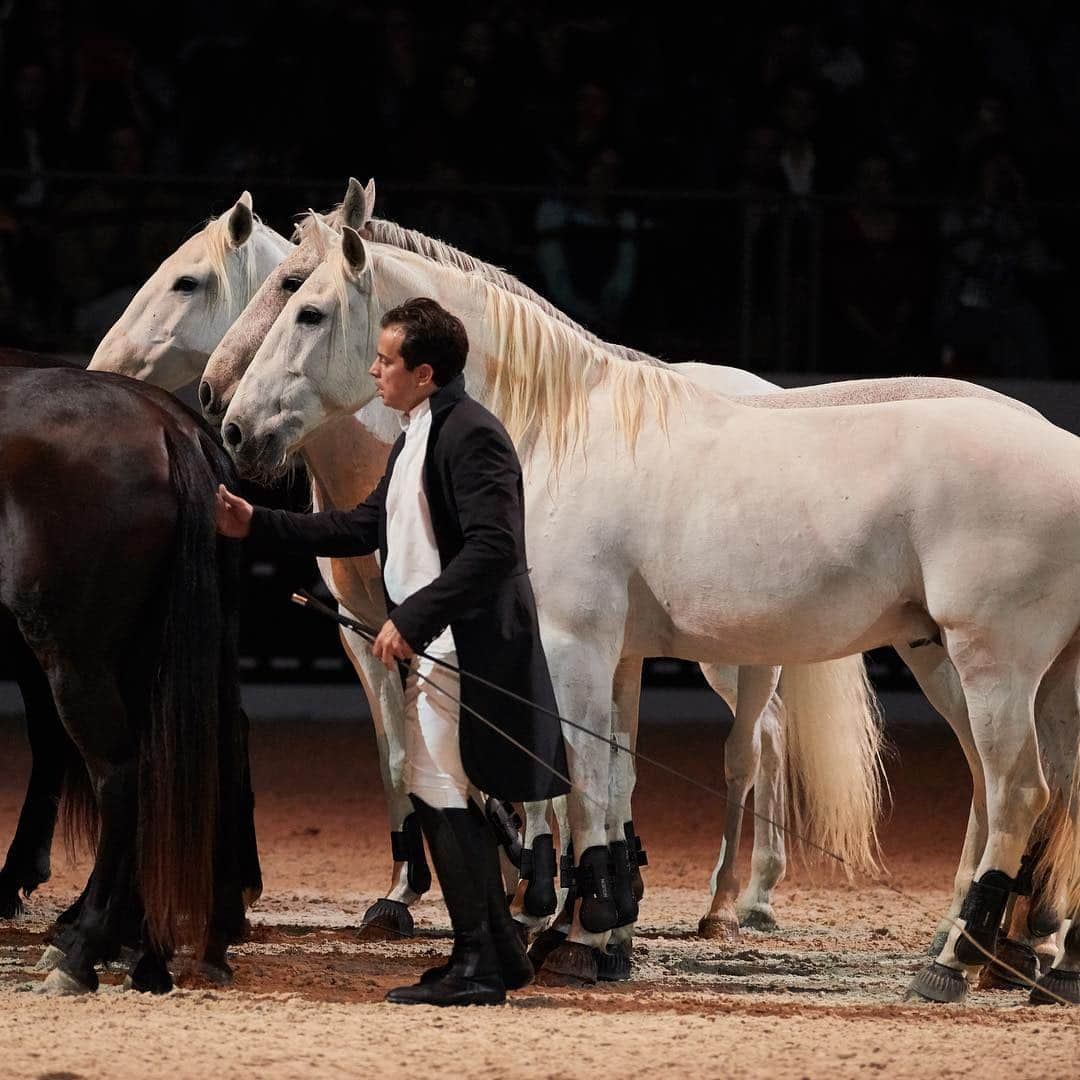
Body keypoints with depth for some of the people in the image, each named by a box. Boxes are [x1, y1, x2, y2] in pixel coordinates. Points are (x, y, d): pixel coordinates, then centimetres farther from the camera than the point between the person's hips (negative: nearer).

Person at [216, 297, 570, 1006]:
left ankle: (479, 968, 0)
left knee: (444, 800, -6)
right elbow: (364, 527, 23)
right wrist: (257, 524, 19)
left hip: (467, 649, -11)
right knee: (440, 801, 15)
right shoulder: (418, 437, 16)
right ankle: (499, 955, 23)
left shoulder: (470, 434, -17)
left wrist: (412, 619, -26)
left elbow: (492, 547, -25)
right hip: (433, 649, 11)